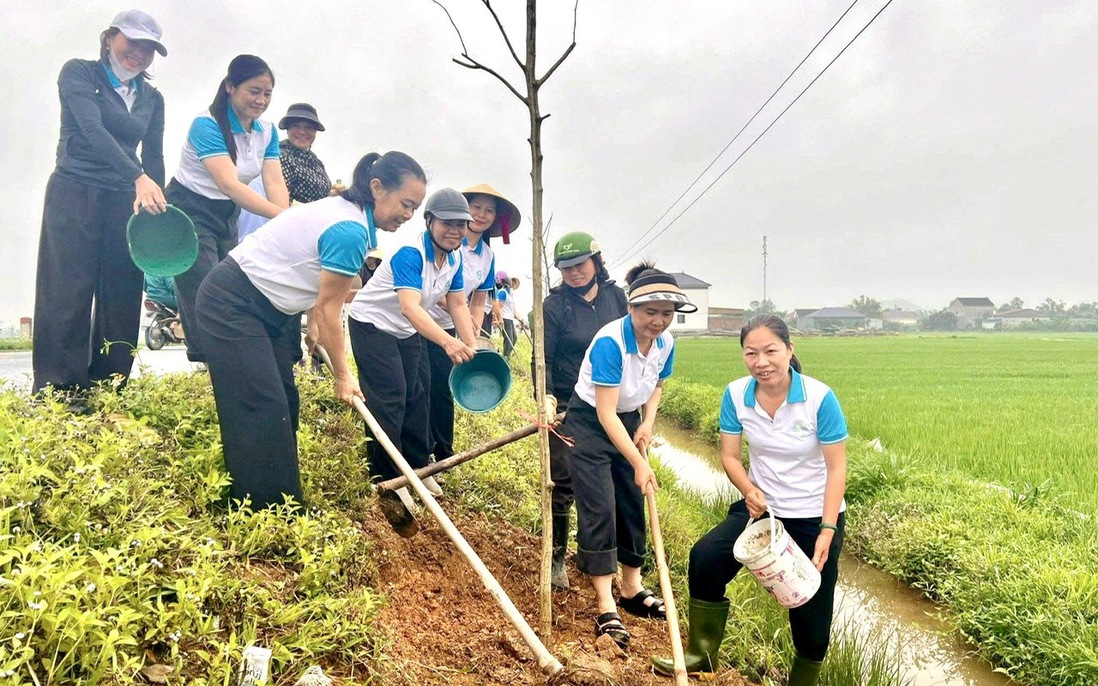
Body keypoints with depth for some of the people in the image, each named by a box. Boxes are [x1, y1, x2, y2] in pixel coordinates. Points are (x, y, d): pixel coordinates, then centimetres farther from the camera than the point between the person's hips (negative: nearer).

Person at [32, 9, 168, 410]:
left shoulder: (152, 98, 15)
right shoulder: (79, 73, 1)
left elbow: (153, 156, 12)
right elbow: (92, 129, -15)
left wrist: (154, 199, -6)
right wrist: (139, 177, -29)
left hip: (125, 202, 5)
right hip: (74, 195, -4)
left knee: (121, 297, 0)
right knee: (68, 294, -8)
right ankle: (58, 394, -6)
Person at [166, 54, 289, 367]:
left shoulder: (267, 132, -1)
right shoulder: (207, 125, -21)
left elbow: (274, 184, -11)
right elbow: (229, 185, -33)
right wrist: (282, 216, -43)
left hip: (227, 216, 7)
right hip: (190, 213, -7)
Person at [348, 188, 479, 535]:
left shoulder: (455, 257, -5)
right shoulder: (410, 253, -31)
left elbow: (458, 304, -3)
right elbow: (410, 307, -44)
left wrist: (471, 347, -17)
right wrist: (448, 342, -58)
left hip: (405, 331, 8)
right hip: (372, 324, -8)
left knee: (414, 397, 11)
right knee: (389, 399, -13)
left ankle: (416, 468, 25)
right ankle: (386, 482, -4)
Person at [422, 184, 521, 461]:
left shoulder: (487, 256, 6)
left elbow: (478, 302, 12)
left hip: (446, 329, 6)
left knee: (444, 390, 10)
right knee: (421, 387, -6)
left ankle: (444, 457, 24)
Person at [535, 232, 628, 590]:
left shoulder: (615, 296, 4)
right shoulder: (554, 305, -7)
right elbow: (543, 359, -9)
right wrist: (545, 396, -25)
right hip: (567, 406, -3)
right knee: (563, 483, -2)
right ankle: (556, 557, 13)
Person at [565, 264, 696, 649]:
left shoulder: (665, 343, -9)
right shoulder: (609, 343, -30)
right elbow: (606, 413, -29)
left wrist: (648, 423, -5)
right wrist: (639, 463, -30)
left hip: (629, 422, 7)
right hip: (590, 424, -7)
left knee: (633, 505, 11)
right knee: (599, 510, -9)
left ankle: (632, 590, 28)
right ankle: (606, 608, -3)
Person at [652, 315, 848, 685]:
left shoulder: (819, 397, -21)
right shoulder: (736, 395, -12)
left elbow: (837, 467, -16)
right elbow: (729, 455, -3)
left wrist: (827, 532, -20)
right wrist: (750, 491, -23)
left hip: (814, 516, -2)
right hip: (762, 507, 3)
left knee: (811, 615, 8)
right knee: (705, 556, -20)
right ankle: (702, 653, 0)